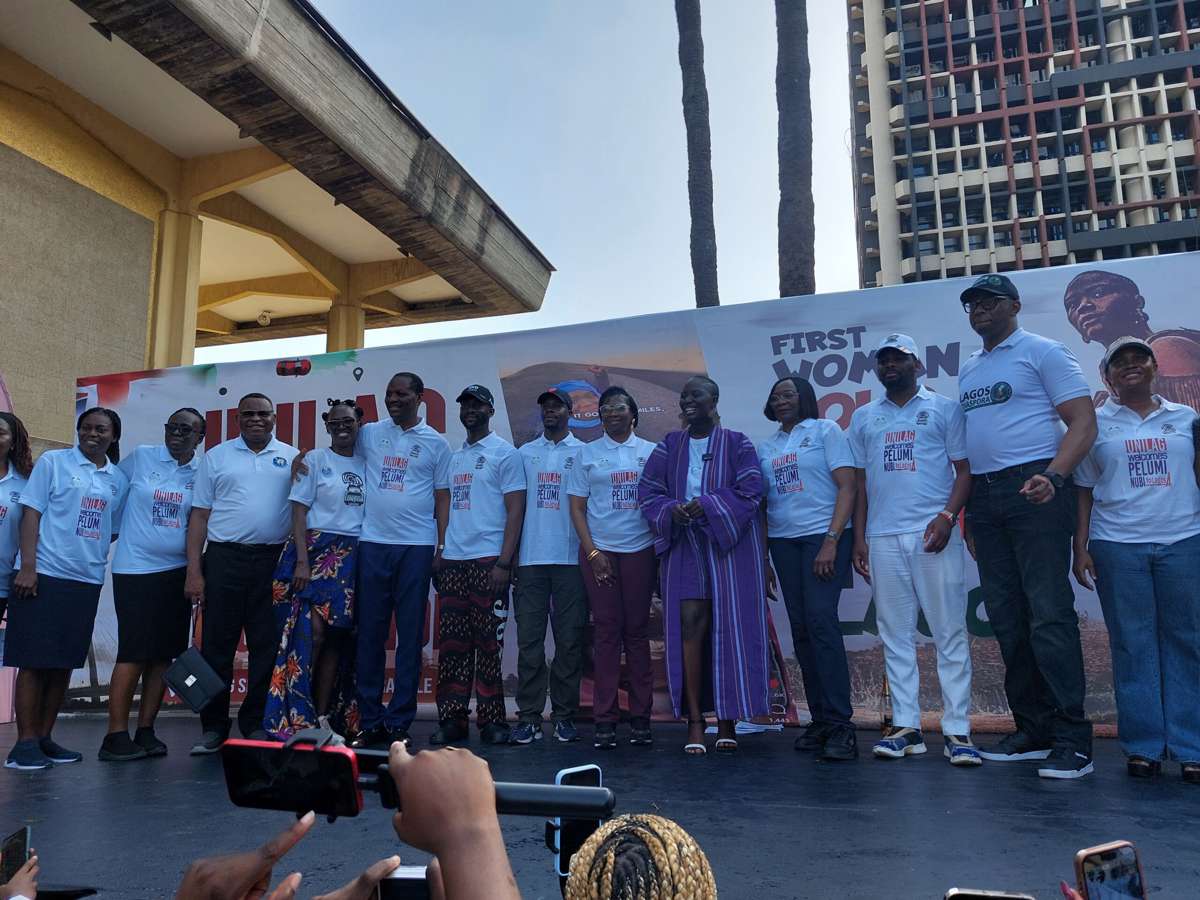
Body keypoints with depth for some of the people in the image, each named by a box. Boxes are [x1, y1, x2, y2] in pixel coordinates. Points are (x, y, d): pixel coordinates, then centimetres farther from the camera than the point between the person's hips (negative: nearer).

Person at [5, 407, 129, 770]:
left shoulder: (119, 480, 11)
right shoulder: (53, 462, 0)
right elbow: (31, 513, -5)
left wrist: (94, 553, 3)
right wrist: (27, 566, -12)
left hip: (87, 580, 5)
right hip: (44, 575, -4)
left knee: (65, 662, 9)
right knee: (34, 661, -1)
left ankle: (44, 737, 20)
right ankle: (25, 743, 6)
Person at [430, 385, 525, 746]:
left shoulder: (505, 453, 0)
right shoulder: (453, 456, 18)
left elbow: (515, 511, -6)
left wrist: (504, 563, -14)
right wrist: (438, 552, 9)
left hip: (487, 561, -5)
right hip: (452, 562, 5)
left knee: (488, 644, -1)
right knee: (451, 644, 6)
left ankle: (492, 721, 9)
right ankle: (452, 719, 13)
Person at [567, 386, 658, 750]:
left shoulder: (650, 451, 8)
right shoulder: (587, 453, 7)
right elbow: (577, 507, 5)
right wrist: (592, 551, -4)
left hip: (640, 550, 0)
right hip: (599, 550, 0)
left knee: (637, 631, 3)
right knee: (606, 631, 0)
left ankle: (640, 717, 11)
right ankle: (605, 720, 6)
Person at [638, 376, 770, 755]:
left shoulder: (737, 444, 5)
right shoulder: (670, 446, 13)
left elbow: (750, 491, -6)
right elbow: (648, 491, 8)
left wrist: (707, 506, -17)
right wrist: (671, 510, -12)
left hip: (729, 545, -1)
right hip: (684, 546, 2)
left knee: (729, 627, -1)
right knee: (689, 623, -7)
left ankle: (727, 719, 10)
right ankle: (695, 719, -1)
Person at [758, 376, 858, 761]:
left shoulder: (825, 430, 3)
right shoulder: (766, 448, 17)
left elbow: (847, 487, -5)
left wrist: (831, 541, -15)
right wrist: (762, 555, 10)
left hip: (825, 535, -5)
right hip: (783, 541, 5)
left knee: (821, 620, -15)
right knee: (801, 629, 3)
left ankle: (840, 724, -11)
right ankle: (819, 720, 10)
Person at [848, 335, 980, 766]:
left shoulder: (944, 408, 8)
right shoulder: (863, 418, 17)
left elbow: (964, 470, 3)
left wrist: (947, 516, -13)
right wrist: (858, 537, 7)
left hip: (933, 535, -3)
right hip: (883, 539, 3)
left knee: (950, 633, -2)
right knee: (896, 636, 5)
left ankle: (957, 730, 4)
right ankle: (906, 726, 12)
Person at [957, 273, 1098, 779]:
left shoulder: (1041, 352, 1)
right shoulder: (968, 370, 21)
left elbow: (1083, 422, -7)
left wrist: (1053, 476, -23)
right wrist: (966, 511, 16)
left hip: (1033, 489, -7)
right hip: (983, 497, 7)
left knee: (1049, 614, -9)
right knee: (1006, 618, 8)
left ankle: (1072, 740, -1)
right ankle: (1033, 730, 17)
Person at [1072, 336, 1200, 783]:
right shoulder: (1096, 424, 8)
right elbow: (1083, 490, 7)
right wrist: (1080, 548, 0)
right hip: (1117, 545, -1)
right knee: (1132, 645, 1)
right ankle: (1144, 746, 8)